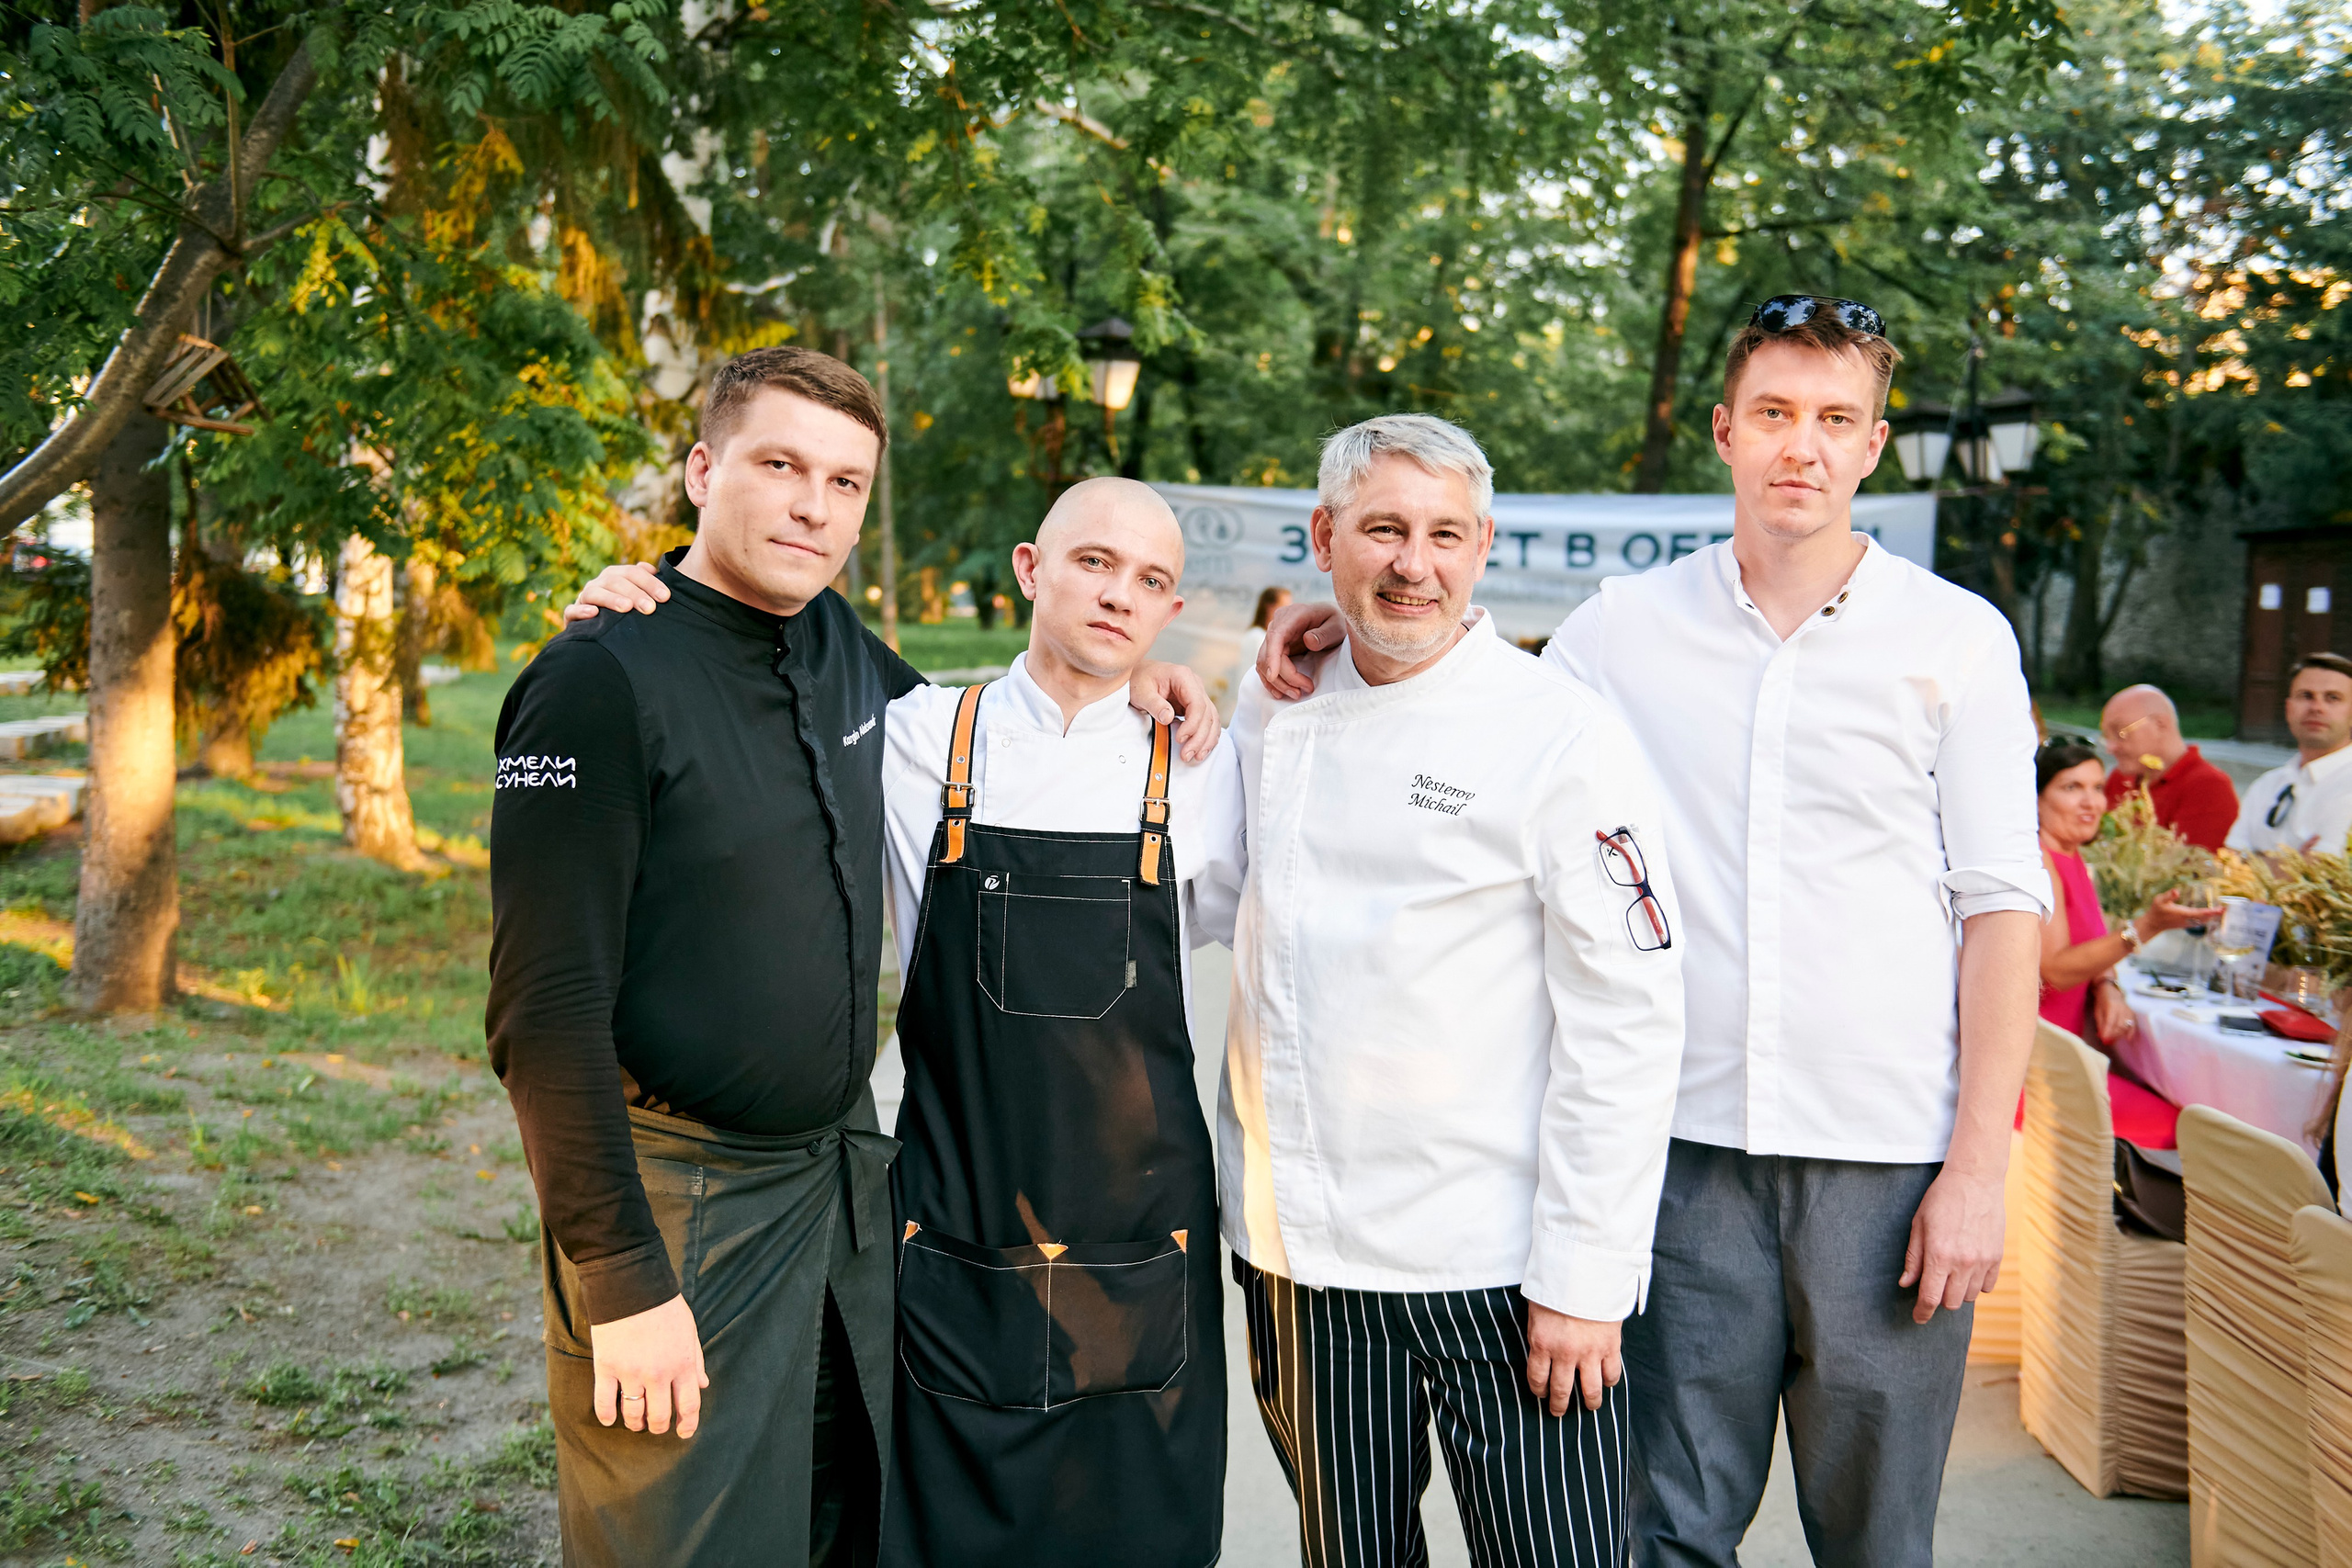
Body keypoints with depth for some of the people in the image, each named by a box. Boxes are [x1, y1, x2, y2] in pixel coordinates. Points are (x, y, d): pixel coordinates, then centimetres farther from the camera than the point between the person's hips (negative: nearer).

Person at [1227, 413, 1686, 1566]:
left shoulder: (1562, 736, -9)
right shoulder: (1269, 707, 6)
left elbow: (1627, 1025, -11)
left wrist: (1584, 1281, -13)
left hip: (1495, 1261, -4)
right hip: (1296, 1251, 5)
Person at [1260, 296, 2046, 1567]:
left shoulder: (1956, 637, 2)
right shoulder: (1629, 625, 5)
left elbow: (2001, 906, 0)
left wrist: (1977, 1167, -5)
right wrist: (1349, 627, -2)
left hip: (1890, 1156, 0)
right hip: (1693, 1143, 1)